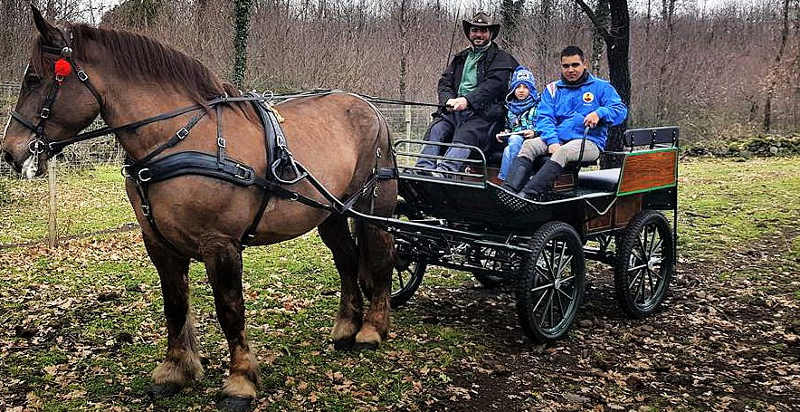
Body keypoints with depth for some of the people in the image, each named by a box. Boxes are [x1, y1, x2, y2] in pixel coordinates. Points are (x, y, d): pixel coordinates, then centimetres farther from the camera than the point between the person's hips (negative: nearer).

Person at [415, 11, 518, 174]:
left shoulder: (501, 59, 11)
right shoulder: (460, 58, 28)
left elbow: (493, 85, -6)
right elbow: (444, 82, 17)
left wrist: (467, 101, -20)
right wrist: (449, 100, -7)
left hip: (483, 113, -5)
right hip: (454, 110, 5)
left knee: (464, 134, -33)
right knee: (436, 128, -25)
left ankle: (445, 171, -54)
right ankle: (423, 169, -38)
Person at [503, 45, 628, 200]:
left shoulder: (601, 87, 12)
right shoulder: (553, 89, 19)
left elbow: (621, 110, 1)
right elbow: (544, 117, 6)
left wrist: (599, 113, -20)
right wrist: (552, 141, -13)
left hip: (589, 141, -4)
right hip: (557, 139, 4)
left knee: (563, 151, -36)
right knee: (529, 145, -24)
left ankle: (528, 194, -50)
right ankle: (510, 190, -42)